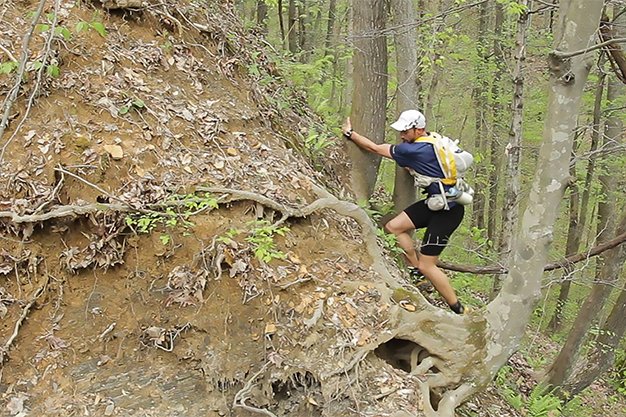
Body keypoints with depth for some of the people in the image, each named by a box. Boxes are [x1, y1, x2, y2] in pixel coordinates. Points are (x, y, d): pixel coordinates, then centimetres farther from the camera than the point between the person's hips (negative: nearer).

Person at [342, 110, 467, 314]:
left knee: (426, 265, -3)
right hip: (436, 202, 9)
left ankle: (458, 310, 10)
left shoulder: (416, 150, -22)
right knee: (394, 226, 3)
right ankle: (418, 270, 15)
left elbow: (376, 149, -10)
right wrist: (412, 168, 6)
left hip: (448, 211, -9)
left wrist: (349, 133, 0)